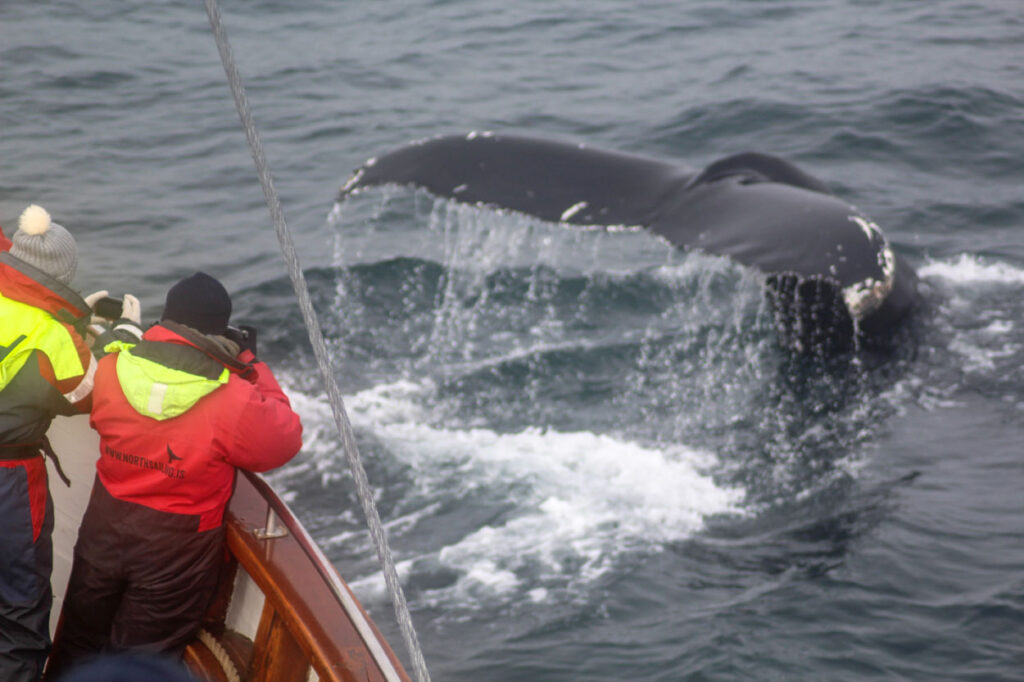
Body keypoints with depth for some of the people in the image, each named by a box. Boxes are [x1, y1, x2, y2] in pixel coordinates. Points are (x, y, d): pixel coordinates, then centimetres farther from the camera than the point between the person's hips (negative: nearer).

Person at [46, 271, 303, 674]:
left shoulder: (111, 368, -13)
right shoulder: (235, 401, -25)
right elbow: (285, 440, -9)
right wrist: (252, 366, -3)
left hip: (104, 534, 3)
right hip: (174, 554, -3)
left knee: (79, 646, 25)